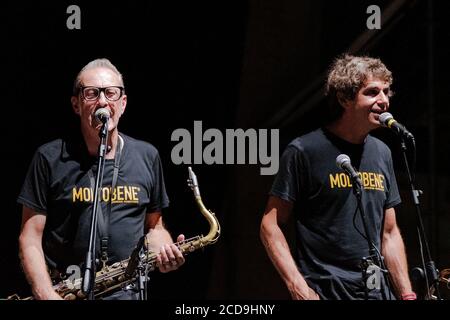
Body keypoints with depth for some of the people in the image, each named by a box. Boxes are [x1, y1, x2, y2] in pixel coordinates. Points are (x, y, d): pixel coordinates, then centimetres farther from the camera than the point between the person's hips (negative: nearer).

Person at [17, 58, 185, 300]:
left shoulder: (147, 156, 11)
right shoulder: (50, 158, 2)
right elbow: (30, 238, 1)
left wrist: (163, 251, -1)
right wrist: (46, 295, -14)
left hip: (128, 292, 2)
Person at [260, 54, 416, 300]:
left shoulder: (382, 153, 11)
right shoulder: (304, 151, -8)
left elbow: (389, 233, 15)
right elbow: (270, 225, -9)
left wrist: (407, 295, 8)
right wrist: (297, 287, -19)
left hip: (377, 290, 6)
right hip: (323, 292, -5)